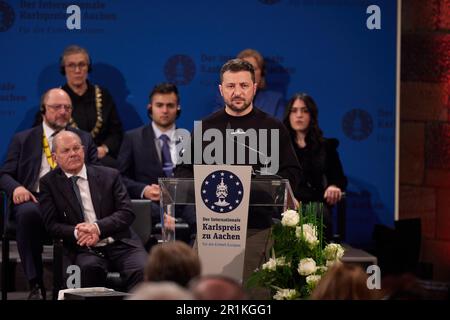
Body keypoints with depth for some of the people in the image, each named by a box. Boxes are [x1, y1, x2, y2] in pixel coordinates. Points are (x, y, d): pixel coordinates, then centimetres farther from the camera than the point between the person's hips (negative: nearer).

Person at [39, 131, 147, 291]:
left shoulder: (109, 175, 12)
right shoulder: (49, 183, 10)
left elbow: (127, 213, 4)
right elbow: (51, 224, 4)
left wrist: (98, 227, -13)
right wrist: (76, 233, -16)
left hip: (120, 244, 1)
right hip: (85, 250, -1)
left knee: (143, 271, -30)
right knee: (89, 267, -37)